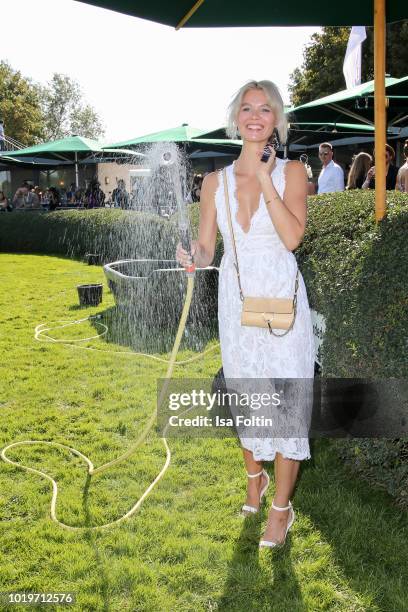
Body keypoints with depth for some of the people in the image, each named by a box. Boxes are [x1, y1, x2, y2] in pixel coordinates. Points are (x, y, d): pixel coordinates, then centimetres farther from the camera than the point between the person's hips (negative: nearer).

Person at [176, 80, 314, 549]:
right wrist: (194, 259, -18)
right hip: (235, 301, 3)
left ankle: (280, 508, 15)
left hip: (281, 299, -3)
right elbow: (206, 250, 4)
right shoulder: (216, 182, 5)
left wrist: (266, 180, -18)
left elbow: (292, 237, -17)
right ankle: (255, 478, 40)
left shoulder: (291, 172, -2)